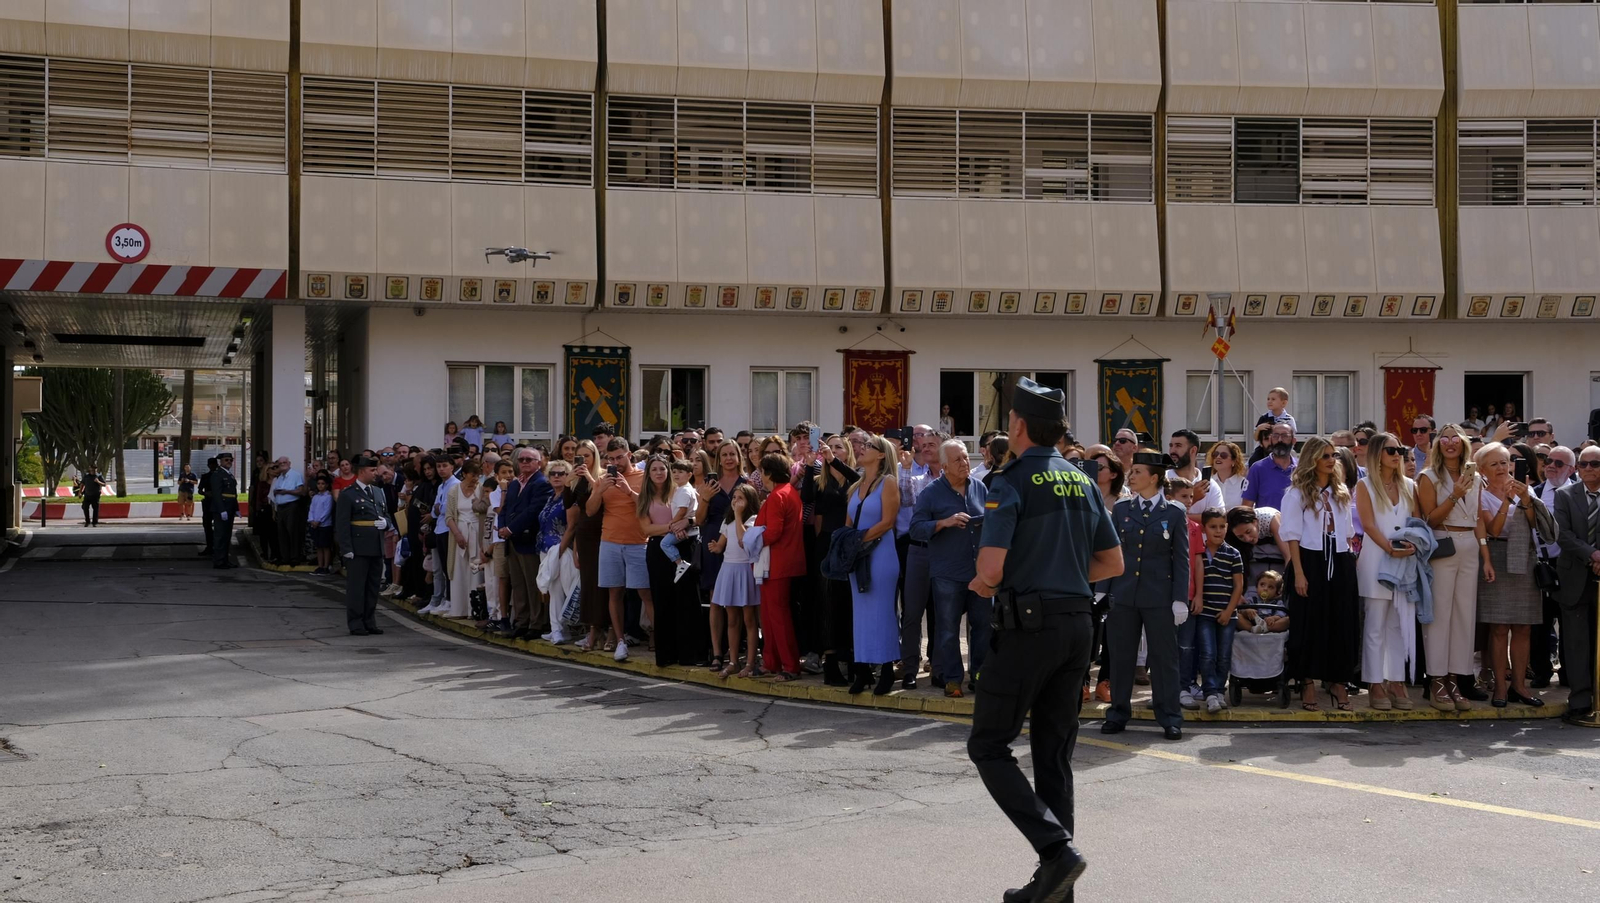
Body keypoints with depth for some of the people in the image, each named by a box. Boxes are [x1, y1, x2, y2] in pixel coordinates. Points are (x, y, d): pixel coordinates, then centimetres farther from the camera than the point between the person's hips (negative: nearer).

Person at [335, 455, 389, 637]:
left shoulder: (377, 492, 15)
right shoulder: (348, 495, -6)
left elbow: (385, 517, 22)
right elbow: (342, 525, -9)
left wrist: (385, 523, -2)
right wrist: (347, 549, -15)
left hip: (376, 547, 7)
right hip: (358, 550, -7)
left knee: (373, 587, 10)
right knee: (356, 587, -1)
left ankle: (369, 622, 19)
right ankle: (356, 625, 4)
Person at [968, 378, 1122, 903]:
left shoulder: (1011, 482, -11)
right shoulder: (1082, 481, 11)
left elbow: (991, 570, -18)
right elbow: (1113, 563, 15)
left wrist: (981, 586, 3)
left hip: (1028, 626, -7)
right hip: (1078, 623, 7)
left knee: (989, 746, 2)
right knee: (1054, 752, 12)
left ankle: (1057, 847, -13)